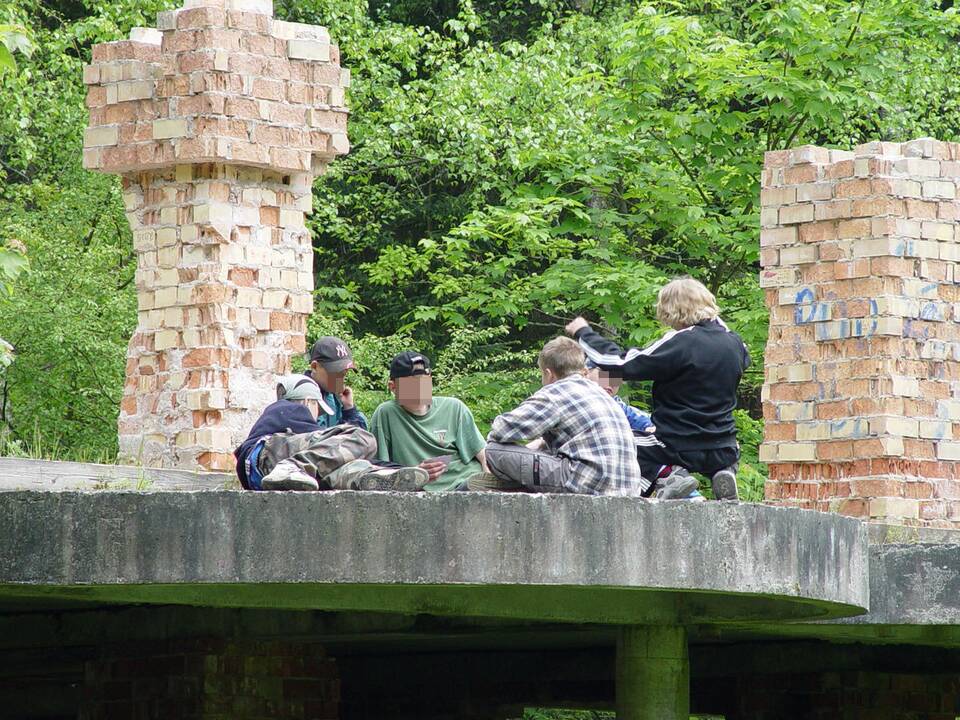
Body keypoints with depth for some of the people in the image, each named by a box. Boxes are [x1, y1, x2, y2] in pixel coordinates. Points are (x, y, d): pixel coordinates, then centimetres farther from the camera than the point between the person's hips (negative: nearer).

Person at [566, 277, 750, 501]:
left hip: (677, 448, -4)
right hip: (722, 453, 4)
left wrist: (583, 333, -1)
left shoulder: (678, 344, -19)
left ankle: (663, 474, -3)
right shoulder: (734, 343, -2)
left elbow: (620, 363, -15)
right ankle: (724, 474, 6)